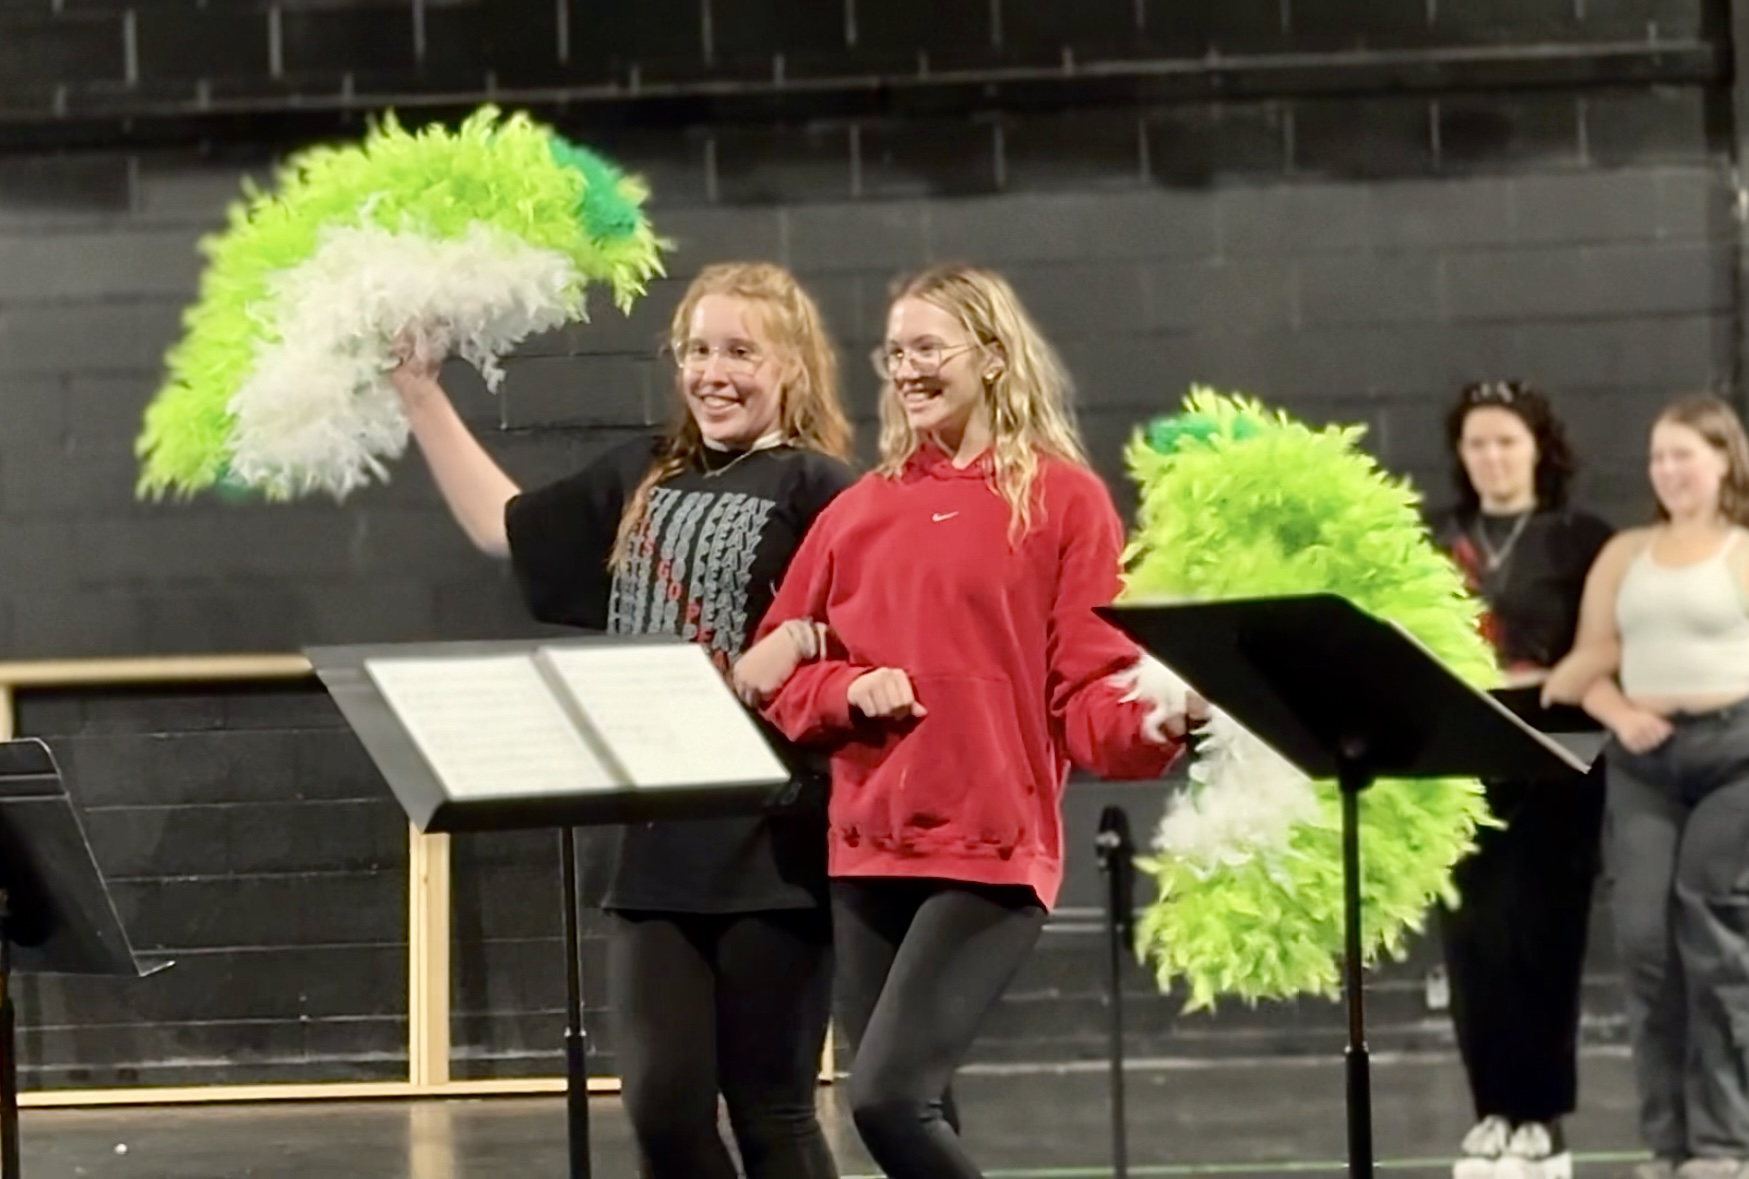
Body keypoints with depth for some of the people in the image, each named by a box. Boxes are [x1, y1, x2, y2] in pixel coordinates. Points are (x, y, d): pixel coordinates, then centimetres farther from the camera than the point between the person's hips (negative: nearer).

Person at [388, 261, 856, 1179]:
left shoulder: (816, 489, -5)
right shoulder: (645, 479, 15)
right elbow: (504, 527, 24)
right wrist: (418, 391, 23)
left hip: (771, 848, -6)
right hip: (658, 848, 6)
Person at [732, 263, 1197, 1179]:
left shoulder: (1062, 499, -1)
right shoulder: (859, 511, 11)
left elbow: (1090, 684, -5)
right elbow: (776, 671, 15)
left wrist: (1148, 724, -25)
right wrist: (851, 691, -5)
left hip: (994, 850, -5)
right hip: (868, 848, 5)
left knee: (888, 1098, -18)